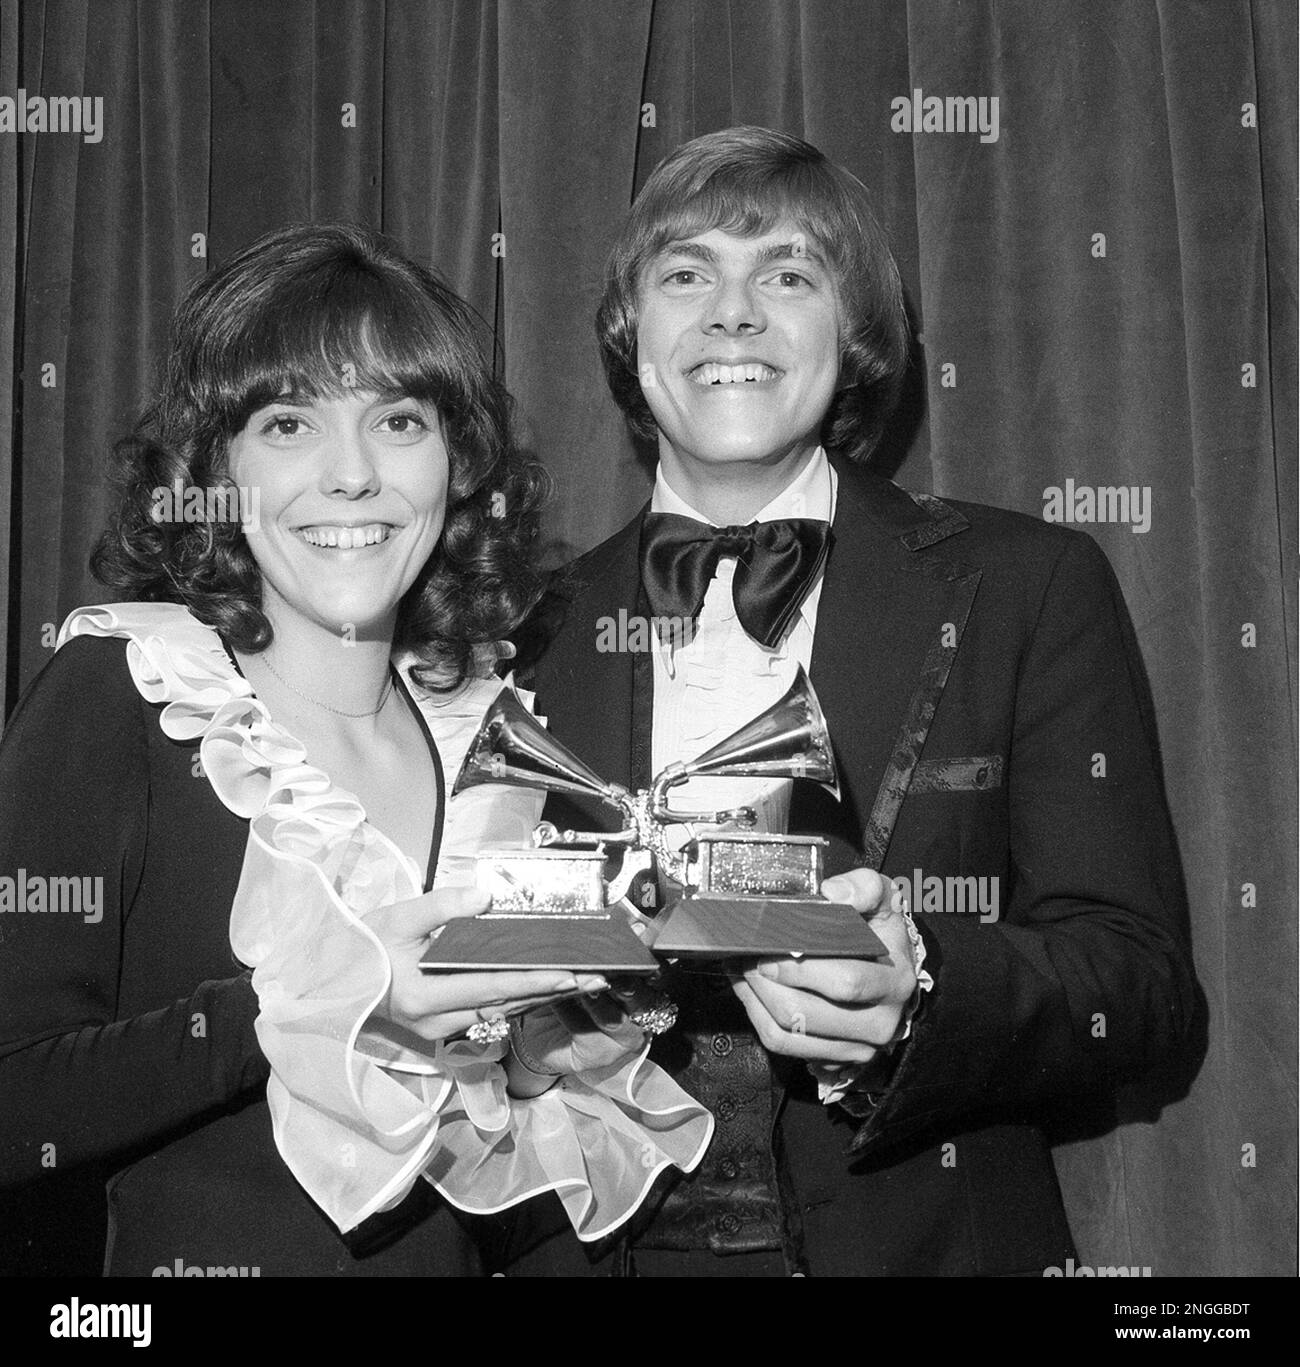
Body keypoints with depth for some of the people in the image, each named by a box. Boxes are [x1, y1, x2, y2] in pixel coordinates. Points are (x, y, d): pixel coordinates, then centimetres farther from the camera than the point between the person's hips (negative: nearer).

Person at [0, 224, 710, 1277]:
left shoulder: (490, 724, -3)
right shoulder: (115, 696, -16)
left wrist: (573, 1055, -10)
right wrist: (300, 1009, -30)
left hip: (455, 1254, 4)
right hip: (184, 1251, -4)